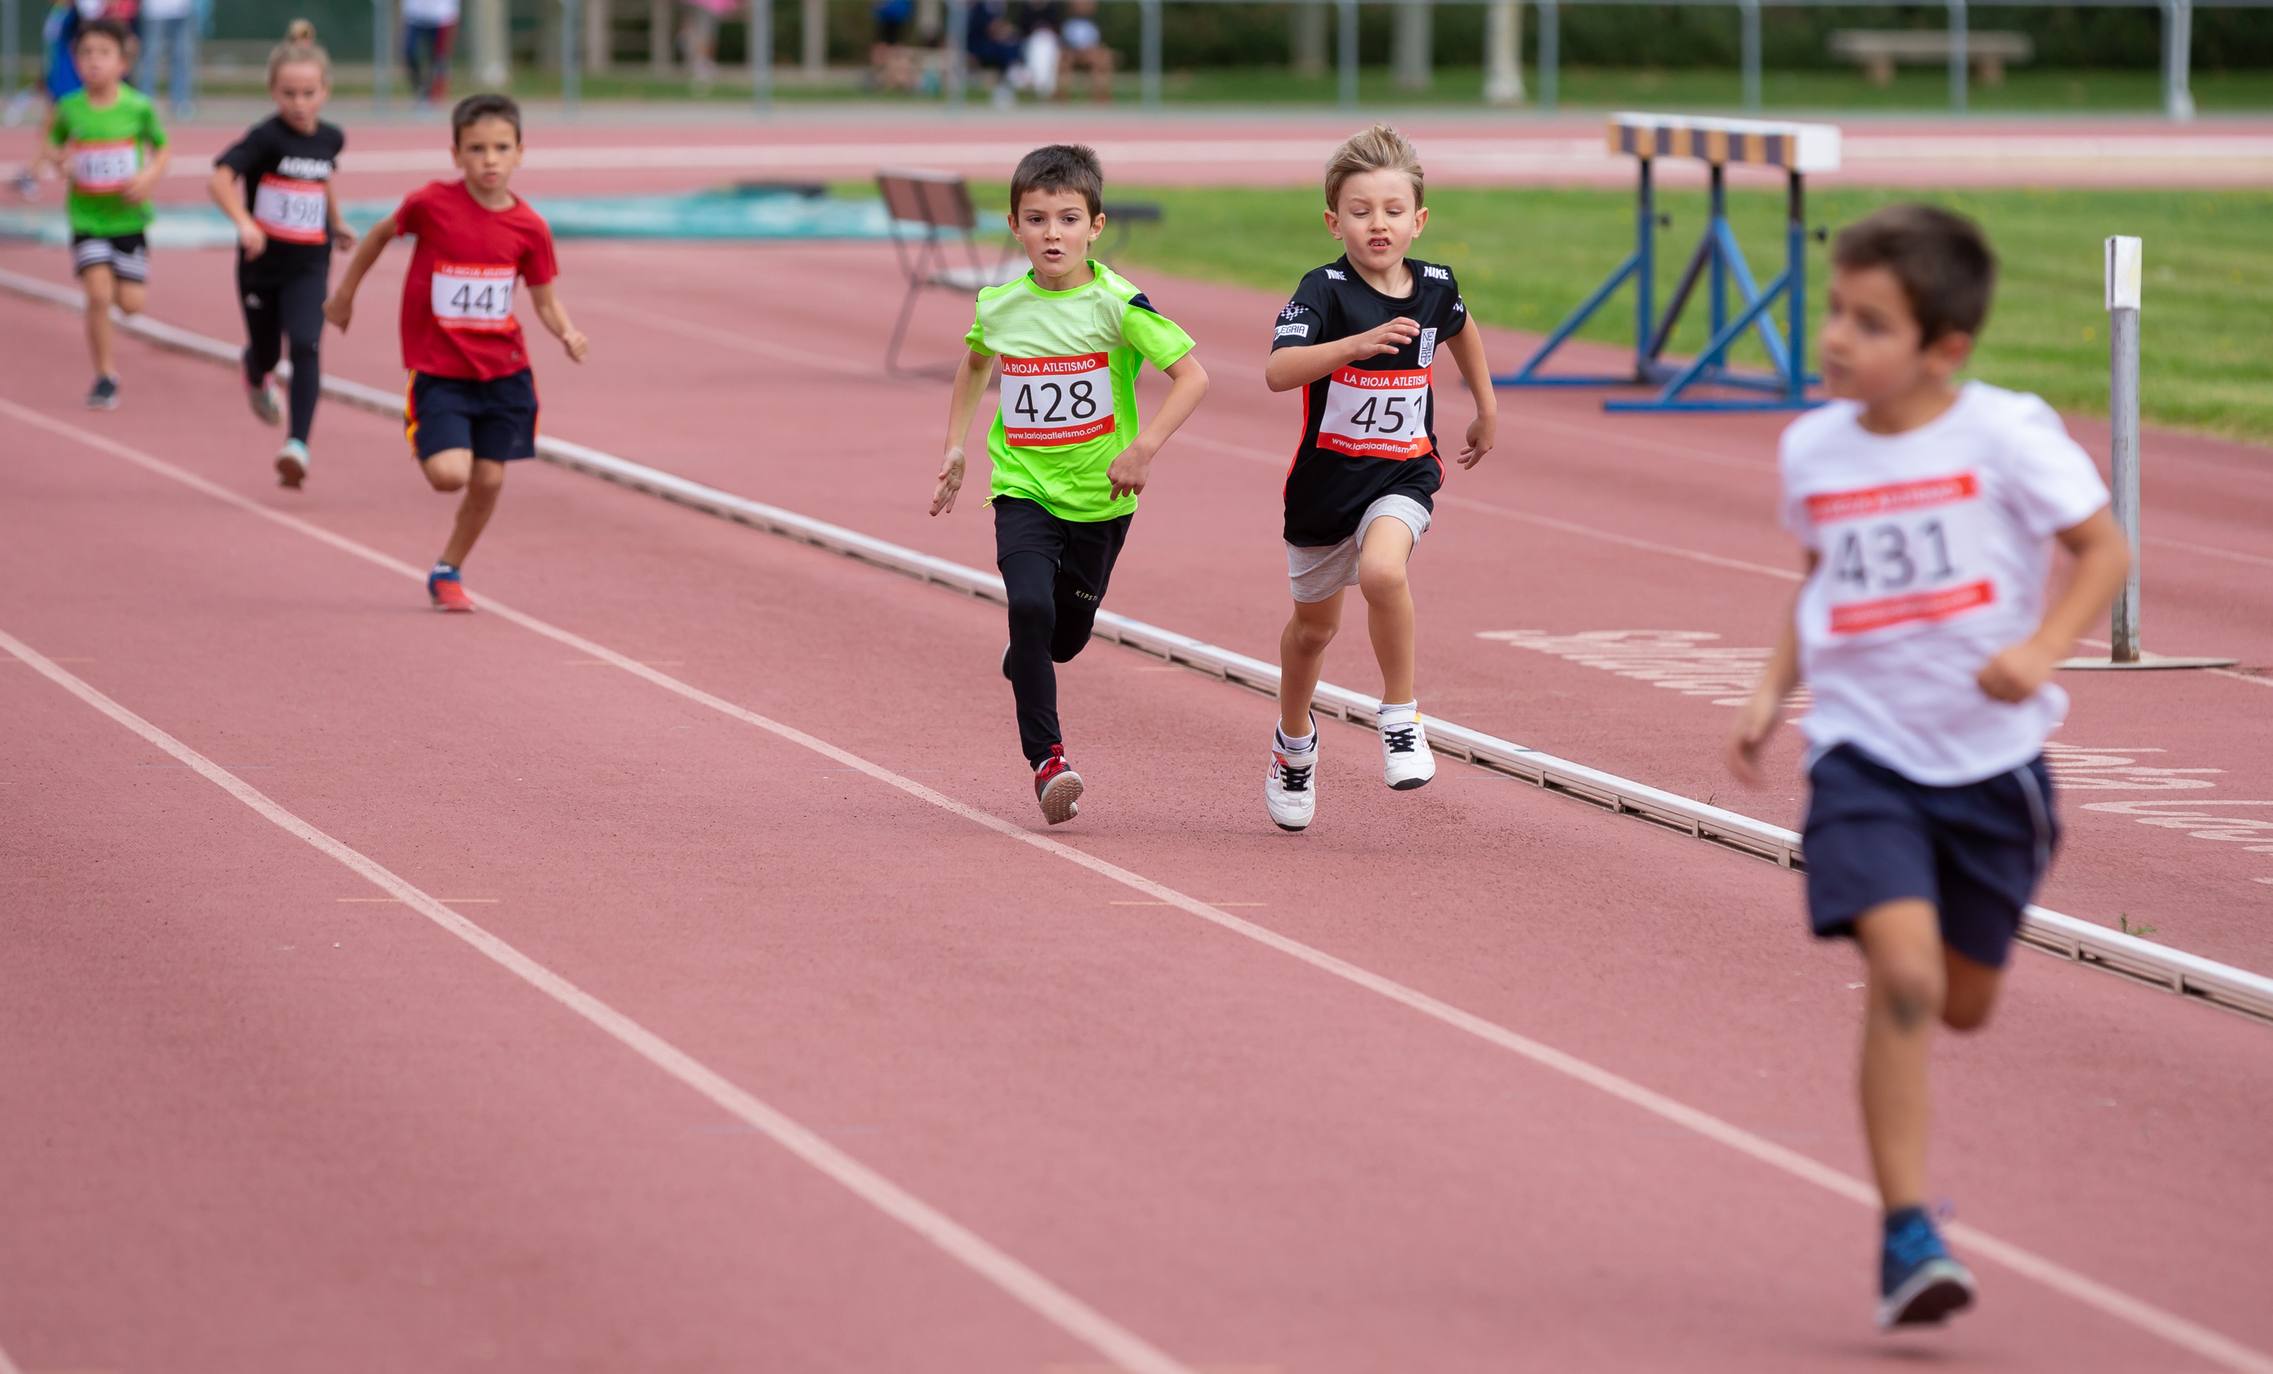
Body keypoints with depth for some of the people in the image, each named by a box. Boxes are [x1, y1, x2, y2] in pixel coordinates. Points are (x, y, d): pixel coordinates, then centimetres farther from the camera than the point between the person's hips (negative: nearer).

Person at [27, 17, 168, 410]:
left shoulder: (139, 108, -8)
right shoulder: (70, 108, -5)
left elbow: (161, 151, 4)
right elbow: (57, 148, 10)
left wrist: (150, 176, -15)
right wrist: (49, 159, -12)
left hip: (127, 217, 0)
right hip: (86, 219, 0)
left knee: (130, 303, -1)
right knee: (98, 294, -12)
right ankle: (106, 376, 2)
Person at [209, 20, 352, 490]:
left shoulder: (330, 138, 0)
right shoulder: (266, 137, -17)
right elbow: (221, 177, -30)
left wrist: (337, 222, 27)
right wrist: (243, 222, -43)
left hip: (309, 265, 2)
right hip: (261, 262, -2)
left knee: (306, 346, -18)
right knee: (266, 350, 16)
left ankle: (298, 444, -24)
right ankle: (256, 376, 55)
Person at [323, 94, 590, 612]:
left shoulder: (528, 228, -6)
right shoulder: (431, 204, -13)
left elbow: (545, 299, 3)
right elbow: (381, 234, 6)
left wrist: (567, 333, -17)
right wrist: (344, 293, 15)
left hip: (503, 371, 3)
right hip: (438, 370, -3)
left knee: (489, 480, 5)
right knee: (449, 473, -18)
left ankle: (447, 571, 27)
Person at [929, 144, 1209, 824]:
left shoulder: (1118, 305, -14)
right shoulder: (998, 306, -3)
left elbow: (1193, 375, -14)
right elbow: (975, 364, 20)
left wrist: (1144, 447, -24)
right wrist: (955, 448, 15)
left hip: (1099, 496, 0)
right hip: (1023, 491, 0)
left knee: (1067, 634, 13)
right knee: (1031, 607, -22)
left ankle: (1021, 666, 50)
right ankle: (1046, 758, -15)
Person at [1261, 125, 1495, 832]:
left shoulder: (1436, 288, -4)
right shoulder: (1324, 290, -17)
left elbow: (1460, 330, 22)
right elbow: (1278, 371, -34)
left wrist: (1487, 409, 28)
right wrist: (1359, 342, -46)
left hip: (1403, 473, 0)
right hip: (1327, 475, 0)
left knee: (1382, 571, -31)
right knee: (1314, 625, 17)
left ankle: (1401, 718, -13)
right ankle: (1294, 739, 46)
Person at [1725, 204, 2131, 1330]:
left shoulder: (2005, 435, -11)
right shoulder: (1812, 450, 0)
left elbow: (2102, 547, -5)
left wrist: (2044, 648, -20)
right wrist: (1773, 690, 8)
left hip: (1991, 755, 0)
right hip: (1864, 750, 0)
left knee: (1963, 1005, 13)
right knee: (1903, 975, -19)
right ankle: (1907, 1235, -13)